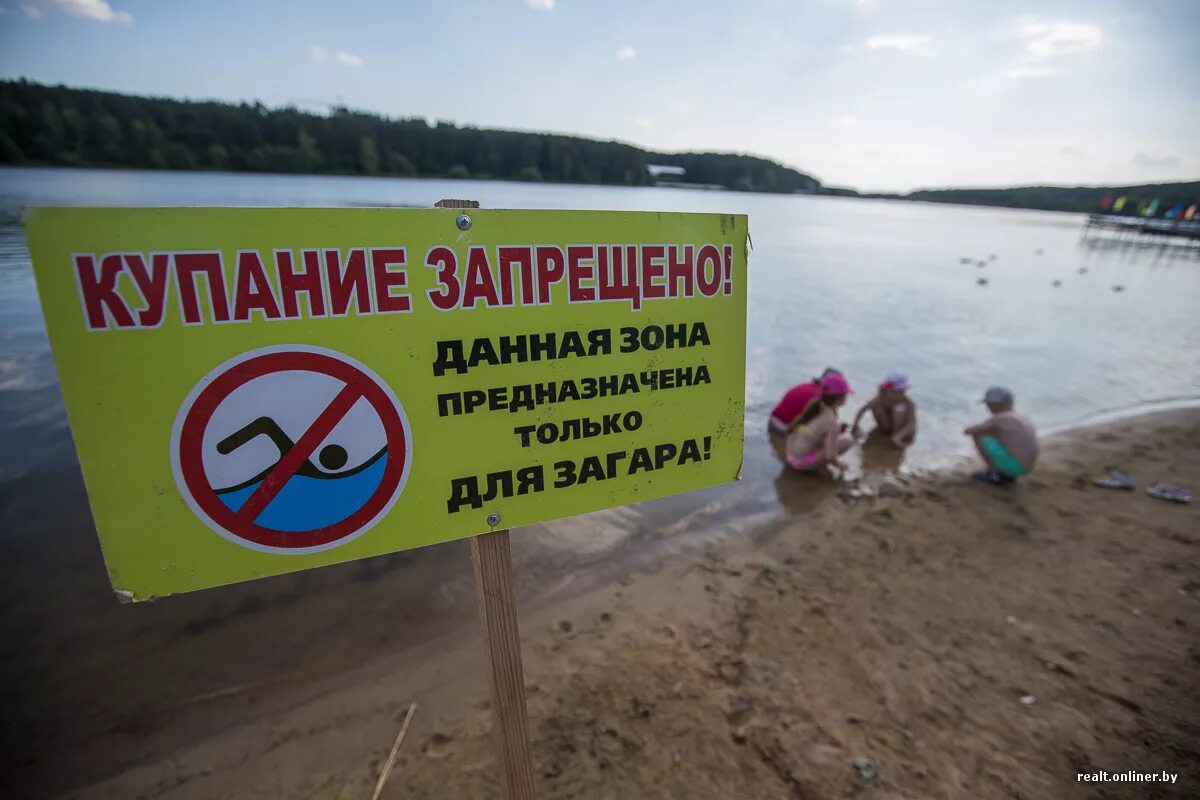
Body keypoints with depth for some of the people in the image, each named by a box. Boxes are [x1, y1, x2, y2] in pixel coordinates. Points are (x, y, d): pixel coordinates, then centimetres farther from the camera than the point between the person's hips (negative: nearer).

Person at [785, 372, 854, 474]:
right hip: (802, 462, -8)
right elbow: (830, 457, -22)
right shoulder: (831, 422, -22)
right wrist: (838, 464, -2)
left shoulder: (816, 405, -1)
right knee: (848, 441, -8)